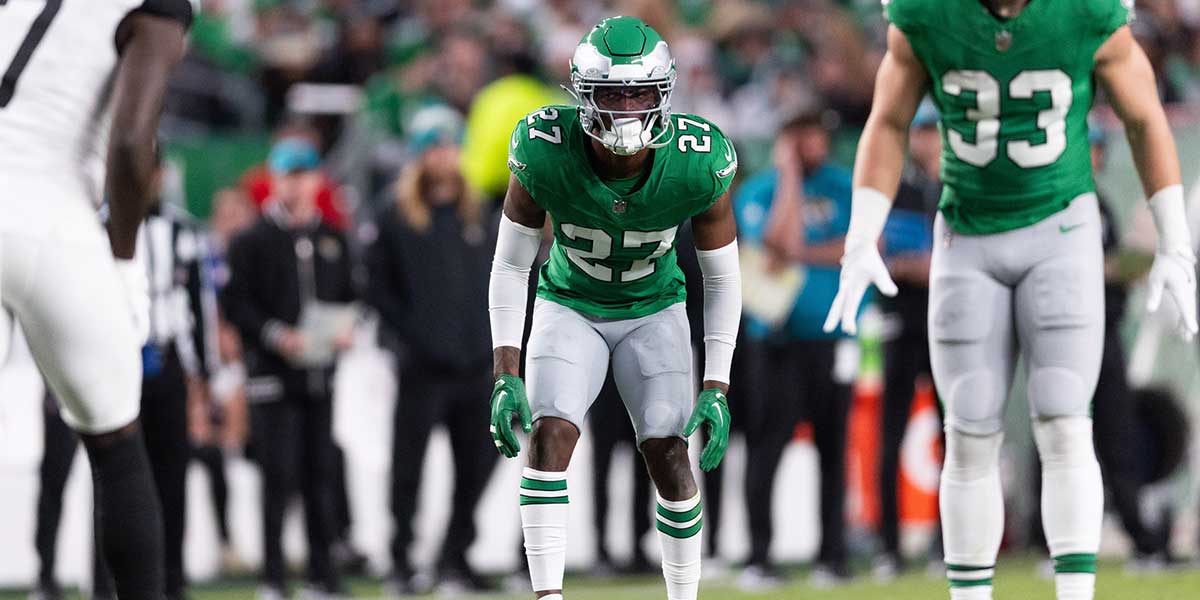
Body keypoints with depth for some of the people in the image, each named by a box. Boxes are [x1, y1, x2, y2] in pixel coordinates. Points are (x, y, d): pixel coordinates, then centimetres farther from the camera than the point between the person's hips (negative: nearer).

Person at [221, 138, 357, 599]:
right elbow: (236, 303, -5)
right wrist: (277, 336, -18)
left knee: (320, 474, 6)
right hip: (273, 373, -4)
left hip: (320, 371, 4)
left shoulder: (333, 241, 15)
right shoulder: (253, 241, 0)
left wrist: (345, 329, -2)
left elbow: (347, 296, 19)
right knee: (279, 475, -8)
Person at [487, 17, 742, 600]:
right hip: (570, 307, 0)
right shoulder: (546, 153, -29)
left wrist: (717, 389, -16)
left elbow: (722, 278, -12)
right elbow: (511, 265, -14)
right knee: (549, 435, -20)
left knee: (668, 454, -8)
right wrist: (506, 374, -20)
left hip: (654, 310, 0)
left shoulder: (697, 164, -28)